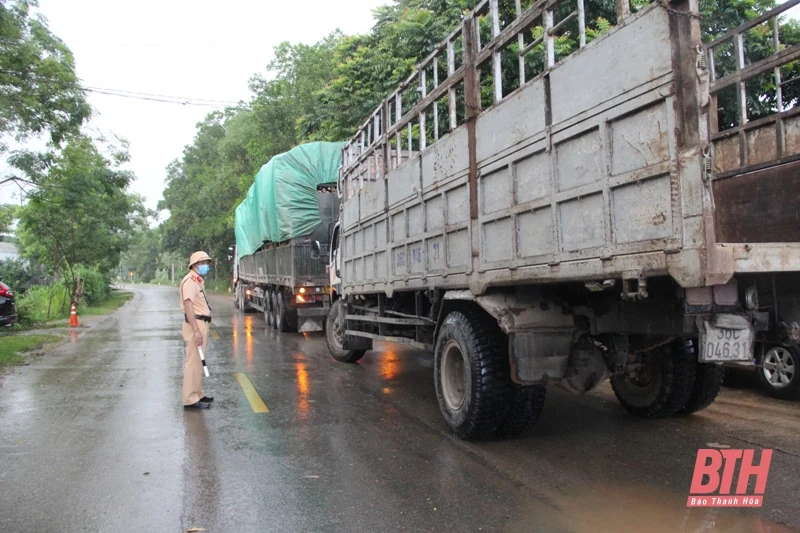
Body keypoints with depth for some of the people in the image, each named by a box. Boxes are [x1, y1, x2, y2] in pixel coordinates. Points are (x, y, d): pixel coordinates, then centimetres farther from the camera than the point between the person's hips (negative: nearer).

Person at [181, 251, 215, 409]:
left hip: (201, 324, 11)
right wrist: (196, 330, -28)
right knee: (193, 363, -9)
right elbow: (188, 306, -21)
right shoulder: (189, 281, -12)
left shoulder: (198, 281, 19)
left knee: (198, 362, 16)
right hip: (195, 325, -11)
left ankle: (197, 394, 26)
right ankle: (191, 399, -6)